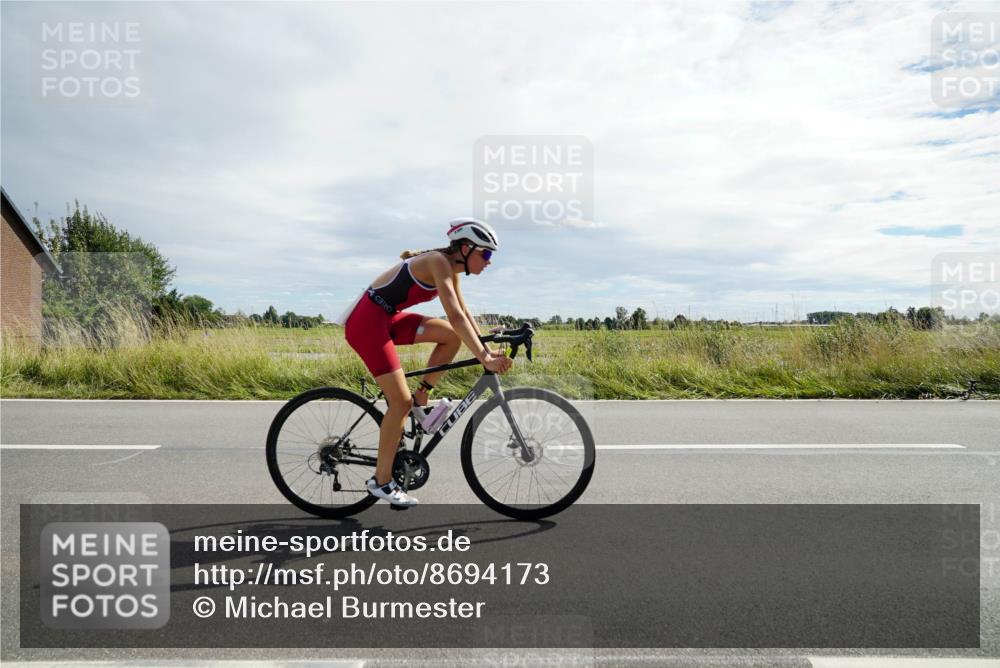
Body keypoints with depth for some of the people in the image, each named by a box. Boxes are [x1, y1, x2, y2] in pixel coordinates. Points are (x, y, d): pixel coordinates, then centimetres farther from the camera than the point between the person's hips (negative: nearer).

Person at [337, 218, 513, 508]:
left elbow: (465, 314, 13)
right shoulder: (439, 262, -19)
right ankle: (381, 480, 4)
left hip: (387, 318, 9)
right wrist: (484, 358, -29)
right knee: (401, 401, -10)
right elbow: (456, 317, -28)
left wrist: (486, 348, 6)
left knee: (452, 336, -3)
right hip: (366, 321, -9)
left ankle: (421, 398, 8)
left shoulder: (451, 268, 9)